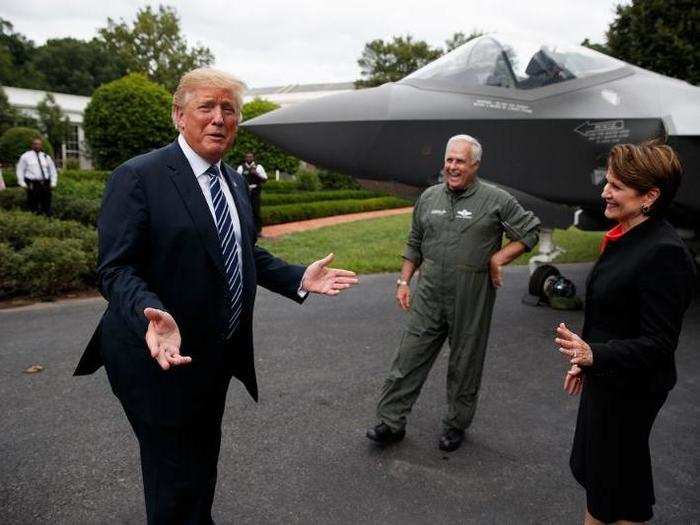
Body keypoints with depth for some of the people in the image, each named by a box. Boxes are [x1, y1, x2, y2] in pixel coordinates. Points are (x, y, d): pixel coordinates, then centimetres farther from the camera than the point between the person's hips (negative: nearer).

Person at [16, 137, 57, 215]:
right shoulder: (26, 156, 5)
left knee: (46, 205, 4)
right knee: (33, 205, -3)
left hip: (45, 184, 2)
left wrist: (53, 183, 6)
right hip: (32, 184, -2)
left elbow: (53, 170, 17)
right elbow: (20, 170, 7)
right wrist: (22, 183, -1)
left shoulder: (46, 157, 12)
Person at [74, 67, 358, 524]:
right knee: (175, 479, 6)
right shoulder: (138, 177, -15)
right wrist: (152, 315, -39)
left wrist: (300, 279, 2)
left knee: (205, 463, 26)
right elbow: (116, 268, -20)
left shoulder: (234, 181, 8)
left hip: (218, 356, 8)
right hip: (165, 358, -7)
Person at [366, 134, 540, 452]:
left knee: (465, 363, 10)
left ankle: (456, 425, 29)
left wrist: (497, 259, -8)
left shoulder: (496, 200, -4)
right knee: (410, 356, 4)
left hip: (472, 297, -3)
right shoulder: (429, 197, 8)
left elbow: (530, 231, 2)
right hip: (429, 293, 3)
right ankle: (391, 422, 15)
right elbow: (414, 244, 15)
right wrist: (403, 281, 9)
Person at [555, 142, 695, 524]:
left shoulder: (664, 253, -25)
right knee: (592, 468, 23)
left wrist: (594, 354, -39)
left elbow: (658, 345, -26)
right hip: (605, 379, 9)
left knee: (618, 489, 10)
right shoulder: (626, 238, 2)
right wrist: (584, 361, 19)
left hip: (630, 389, -9)